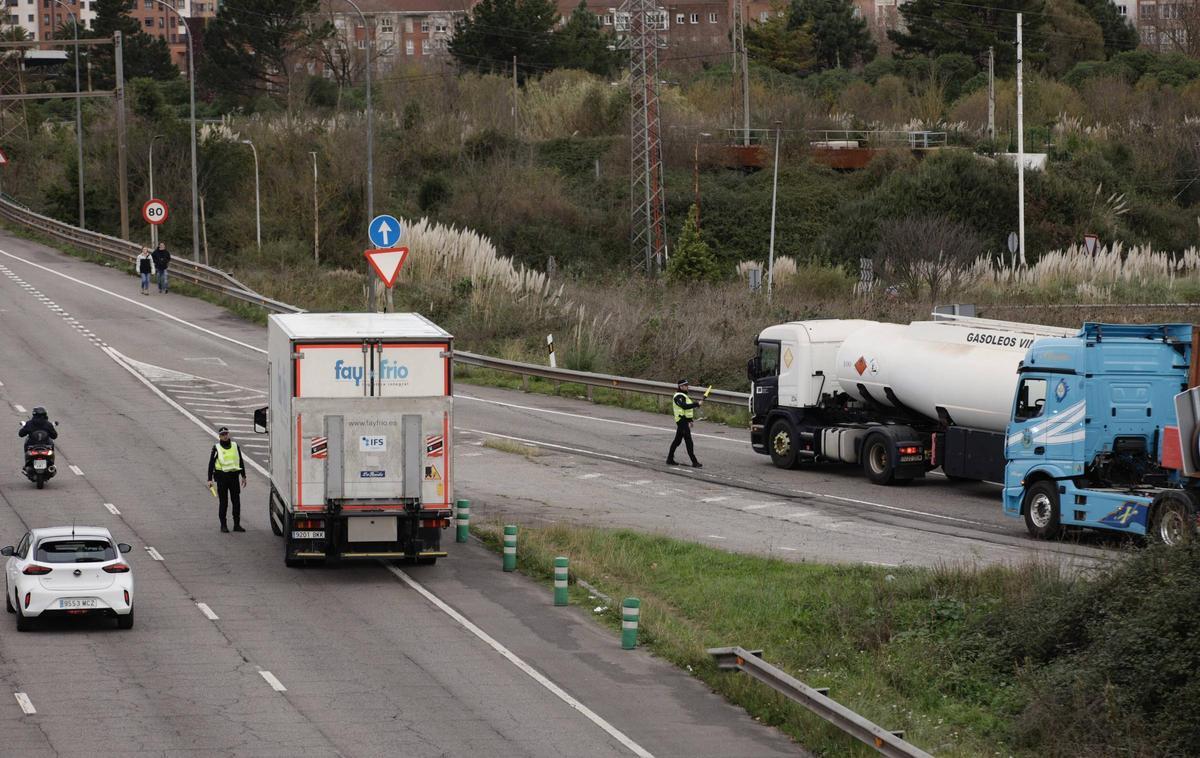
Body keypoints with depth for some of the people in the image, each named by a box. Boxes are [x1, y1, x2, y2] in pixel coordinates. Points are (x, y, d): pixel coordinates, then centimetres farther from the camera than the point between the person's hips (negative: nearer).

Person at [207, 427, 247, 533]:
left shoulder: (235, 446, 9)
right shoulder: (216, 448, 1)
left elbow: (240, 461, 17)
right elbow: (211, 464, 2)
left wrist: (243, 476, 15)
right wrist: (210, 479, -4)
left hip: (234, 476, 3)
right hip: (222, 476, -3)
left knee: (236, 501, 3)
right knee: (223, 502, 0)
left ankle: (237, 524, 10)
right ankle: (223, 525, 8)